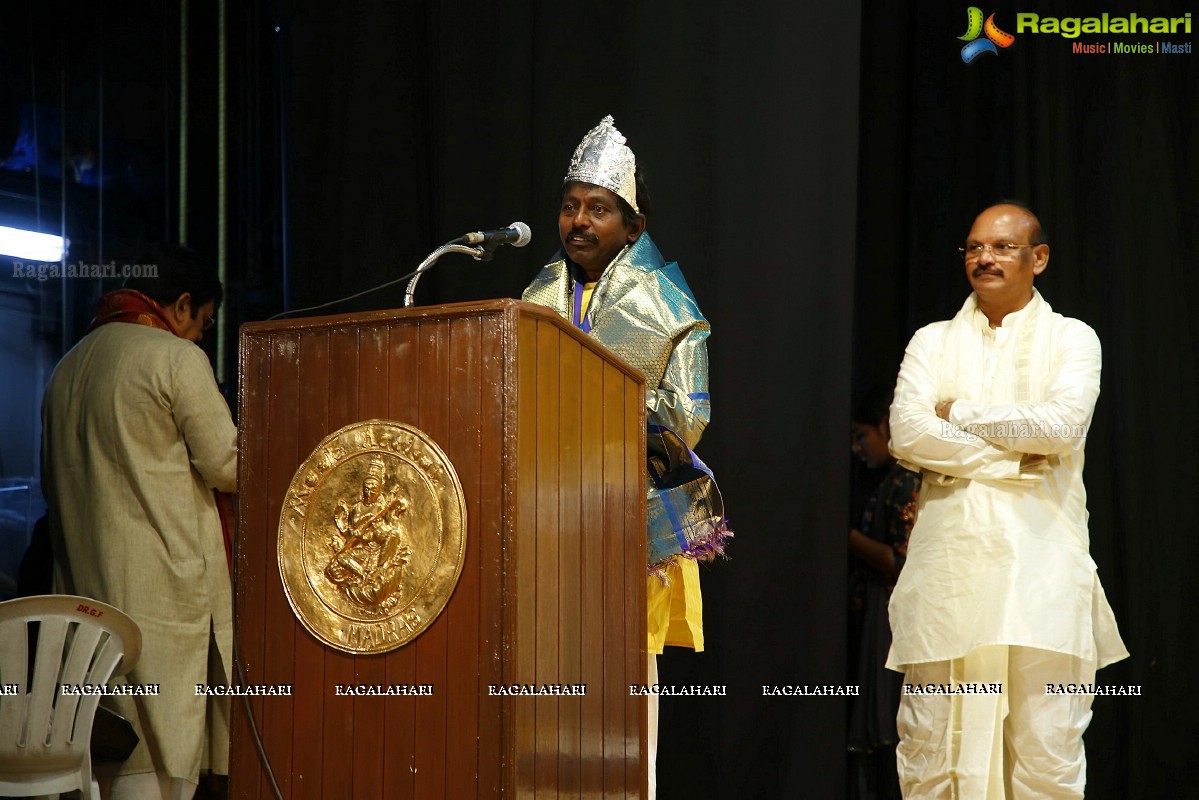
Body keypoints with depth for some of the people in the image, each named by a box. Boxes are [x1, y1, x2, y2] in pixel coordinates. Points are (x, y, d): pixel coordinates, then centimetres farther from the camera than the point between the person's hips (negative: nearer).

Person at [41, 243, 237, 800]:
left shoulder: (68, 366, 17)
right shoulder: (177, 358, -8)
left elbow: (52, 480, 22)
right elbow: (227, 465, -7)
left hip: (87, 582, 8)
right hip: (165, 583, -8)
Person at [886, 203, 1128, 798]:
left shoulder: (1071, 338, 11)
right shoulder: (933, 341, 15)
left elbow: (1062, 426, -9)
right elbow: (906, 435, -2)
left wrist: (957, 411, -2)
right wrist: (1016, 458, -6)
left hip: (1039, 557, -1)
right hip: (948, 559, 2)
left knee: (1046, 748, -2)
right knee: (930, 746, 1)